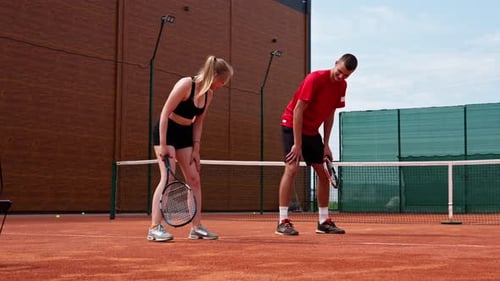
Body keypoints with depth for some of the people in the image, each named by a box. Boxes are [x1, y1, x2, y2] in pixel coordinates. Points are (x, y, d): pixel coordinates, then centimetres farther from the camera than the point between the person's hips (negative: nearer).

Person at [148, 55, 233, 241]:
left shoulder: (209, 94, 2)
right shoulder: (186, 84, -21)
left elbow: (198, 123, 9)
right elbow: (165, 113, -21)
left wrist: (196, 149, 2)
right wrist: (162, 145, -24)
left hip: (185, 134, 8)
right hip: (166, 131, -8)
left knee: (194, 179, 4)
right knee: (168, 178, -17)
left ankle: (196, 227, 11)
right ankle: (155, 228, -15)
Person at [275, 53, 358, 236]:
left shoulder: (342, 86, -1)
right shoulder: (315, 79, -22)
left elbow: (329, 115, 7)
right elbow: (298, 110, -23)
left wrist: (325, 144, 2)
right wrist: (297, 144, -25)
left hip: (312, 131, 8)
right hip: (292, 125, -7)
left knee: (324, 173, 5)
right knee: (292, 168, -20)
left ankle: (323, 222, 14)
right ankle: (283, 221, -18)